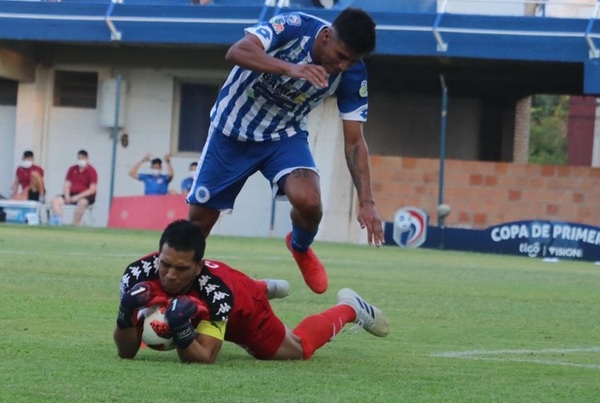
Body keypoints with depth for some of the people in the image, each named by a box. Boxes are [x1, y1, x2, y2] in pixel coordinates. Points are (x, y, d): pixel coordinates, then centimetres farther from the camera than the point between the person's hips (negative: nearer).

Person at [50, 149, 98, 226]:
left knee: (82, 202, -40)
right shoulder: (72, 169, 11)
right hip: (72, 194, 5)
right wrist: (67, 196, -12)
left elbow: (92, 189, -11)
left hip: (86, 196, -5)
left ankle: (75, 224, -37)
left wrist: (78, 196, -19)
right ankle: (58, 221, -26)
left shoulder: (91, 171, -4)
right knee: (55, 201, -17)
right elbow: (66, 185, 9)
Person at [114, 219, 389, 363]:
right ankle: (263, 289, 65)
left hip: (244, 311, -4)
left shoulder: (215, 290, -47)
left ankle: (350, 308, 44)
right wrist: (126, 314, -53)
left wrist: (181, 330, -64)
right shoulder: (138, 274, -39)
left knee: (299, 348, 19)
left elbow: (205, 359, -46)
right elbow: (126, 353, -33)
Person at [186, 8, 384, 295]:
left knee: (308, 200, -25)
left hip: (284, 136, 2)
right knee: (199, 218, 2)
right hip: (232, 132, -1)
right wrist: (290, 68, -54)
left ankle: (300, 248, 10)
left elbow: (353, 141, -11)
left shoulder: (352, 76, -17)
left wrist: (366, 200, -20)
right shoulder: (294, 27, -27)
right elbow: (237, 52, -40)